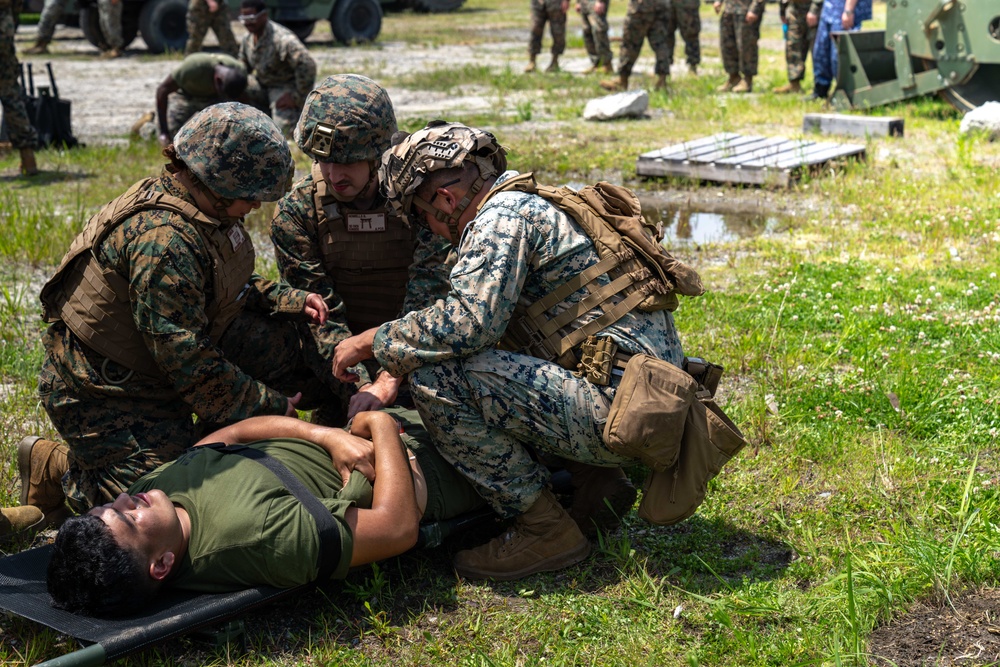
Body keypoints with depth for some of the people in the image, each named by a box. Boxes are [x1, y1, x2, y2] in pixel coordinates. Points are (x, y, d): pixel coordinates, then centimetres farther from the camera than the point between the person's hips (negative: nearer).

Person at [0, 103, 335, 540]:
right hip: (103, 395, -9)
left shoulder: (203, 212, -1)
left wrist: (288, 300, 0)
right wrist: (265, 405, -19)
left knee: (277, 340, -1)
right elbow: (187, 360, -29)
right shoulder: (164, 239, -31)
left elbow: (231, 287, 17)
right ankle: (55, 468, 8)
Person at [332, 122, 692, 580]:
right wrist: (394, 372, 25)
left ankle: (546, 530, -7)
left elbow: (468, 323, -23)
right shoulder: (539, 206, 21)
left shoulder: (503, 216, -9)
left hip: (617, 409, -10)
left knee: (436, 379, -16)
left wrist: (373, 341, -7)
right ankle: (596, 481, 15)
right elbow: (492, 327, 27)